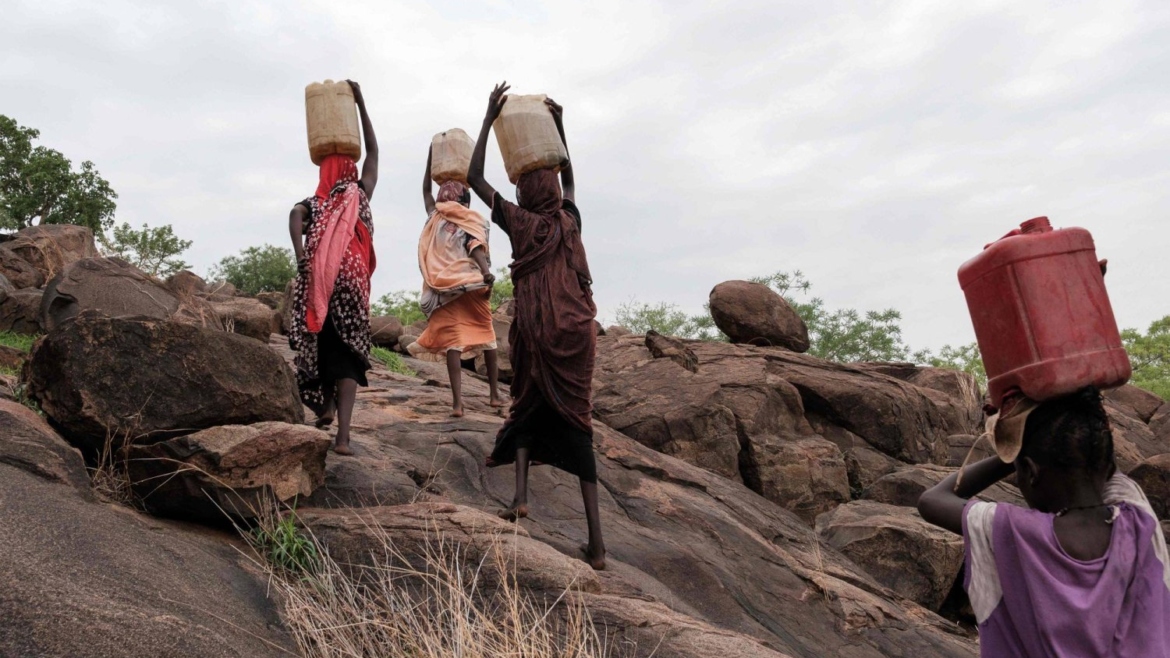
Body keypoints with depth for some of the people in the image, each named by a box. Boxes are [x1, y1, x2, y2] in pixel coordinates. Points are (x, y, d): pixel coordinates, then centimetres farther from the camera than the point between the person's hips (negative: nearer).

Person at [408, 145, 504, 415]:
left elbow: (426, 190, 30)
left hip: (444, 287, 1)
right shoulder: (471, 222, 4)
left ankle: (457, 402, -15)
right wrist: (487, 272, -30)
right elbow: (474, 247, -15)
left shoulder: (434, 217, 14)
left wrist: (431, 155, 34)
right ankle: (495, 394, 19)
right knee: (486, 336, 13)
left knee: (453, 340, -3)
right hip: (471, 285, -1)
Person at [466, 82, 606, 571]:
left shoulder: (520, 222, 0)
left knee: (528, 406, 22)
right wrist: (559, 127, 30)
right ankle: (596, 544, -3)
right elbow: (569, 180, 30)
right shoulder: (569, 222, 8)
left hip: (537, 333, -2)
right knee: (576, 422, 1)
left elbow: (474, 177, 7)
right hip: (577, 331, 2)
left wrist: (490, 119, 10)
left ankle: (521, 495, 0)